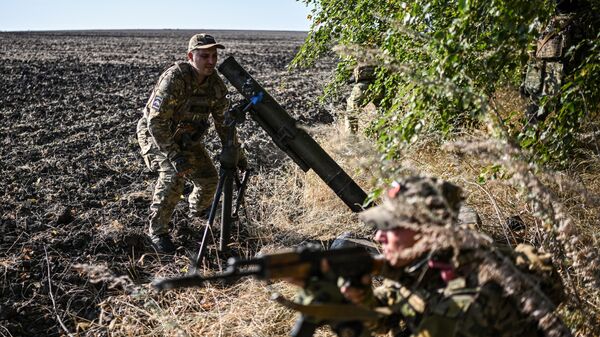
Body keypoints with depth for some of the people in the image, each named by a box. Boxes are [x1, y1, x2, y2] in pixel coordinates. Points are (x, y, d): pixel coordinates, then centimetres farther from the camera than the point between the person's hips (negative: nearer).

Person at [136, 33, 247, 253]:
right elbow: (156, 122, -34)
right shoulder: (174, 79, -32)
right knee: (174, 175, -28)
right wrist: (174, 155, -39)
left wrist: (236, 153, -2)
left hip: (186, 137, 6)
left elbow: (223, 121, 0)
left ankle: (198, 210, 38)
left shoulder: (215, 83, -11)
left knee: (209, 177, 4)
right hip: (156, 135, -6)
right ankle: (157, 231, -13)